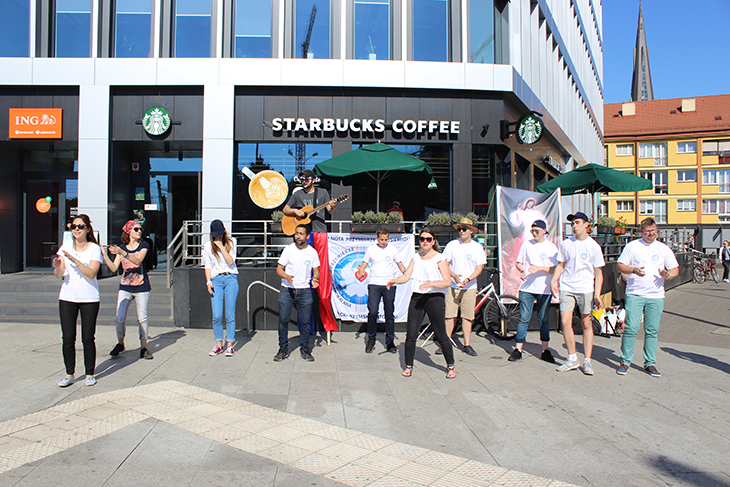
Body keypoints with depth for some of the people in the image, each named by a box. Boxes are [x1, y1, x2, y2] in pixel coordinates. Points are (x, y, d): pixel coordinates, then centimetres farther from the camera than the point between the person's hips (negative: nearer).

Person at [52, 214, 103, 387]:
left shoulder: (94, 249, -3)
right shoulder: (65, 247, 6)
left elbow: (91, 273, -14)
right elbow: (59, 275, 1)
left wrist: (75, 260, -23)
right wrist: (57, 266, -20)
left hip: (89, 298, -3)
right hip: (67, 297, 3)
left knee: (88, 338, 1)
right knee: (68, 338, 3)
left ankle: (90, 374, 15)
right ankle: (69, 374, 16)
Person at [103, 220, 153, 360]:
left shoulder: (144, 245, -1)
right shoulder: (122, 248, 9)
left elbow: (138, 260, -20)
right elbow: (114, 268, 3)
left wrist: (122, 253, -31)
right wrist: (104, 255, -8)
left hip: (142, 288, -2)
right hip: (125, 288, 2)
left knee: (142, 318, 0)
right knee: (120, 318, -4)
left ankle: (143, 348, 10)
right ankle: (120, 344, 19)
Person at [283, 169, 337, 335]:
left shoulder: (322, 192, 12)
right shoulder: (297, 195, 15)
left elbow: (330, 211, 7)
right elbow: (285, 210, 18)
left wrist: (332, 206, -16)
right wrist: (295, 211, -2)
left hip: (319, 231, -1)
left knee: (322, 266, -7)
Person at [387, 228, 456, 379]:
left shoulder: (439, 258, -3)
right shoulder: (416, 257, 13)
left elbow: (447, 282, -11)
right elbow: (406, 276, 8)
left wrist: (430, 284, -26)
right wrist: (394, 280, -12)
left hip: (435, 298, -4)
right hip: (416, 297, 4)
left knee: (441, 335, 2)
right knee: (411, 335, 1)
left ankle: (450, 366, 19)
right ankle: (408, 366, 16)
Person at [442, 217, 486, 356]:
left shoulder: (478, 247, 4)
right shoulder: (452, 245, 2)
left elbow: (479, 268, 0)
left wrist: (468, 279, -17)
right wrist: (453, 275, -17)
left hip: (469, 287, 0)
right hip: (452, 286, 0)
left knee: (467, 317, 2)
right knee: (449, 315, -3)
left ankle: (467, 345, 11)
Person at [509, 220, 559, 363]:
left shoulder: (551, 247, 2)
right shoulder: (526, 244, 9)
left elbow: (554, 269, -4)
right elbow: (518, 263, 13)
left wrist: (539, 268, -19)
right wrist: (521, 269, -8)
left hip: (544, 289, -1)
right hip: (526, 288, 1)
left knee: (544, 319, 6)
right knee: (523, 319, 1)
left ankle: (545, 351, 16)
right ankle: (518, 349, 5)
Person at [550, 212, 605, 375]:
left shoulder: (593, 246, -1)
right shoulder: (565, 244, 5)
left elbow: (598, 272, 1)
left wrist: (597, 294, -6)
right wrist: (553, 281, 1)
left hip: (586, 289, -2)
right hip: (566, 288, 2)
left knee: (587, 324, 3)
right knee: (565, 322, -5)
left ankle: (587, 361, 15)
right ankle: (572, 359, 10)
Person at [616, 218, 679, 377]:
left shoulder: (664, 249, 11)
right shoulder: (632, 246, 5)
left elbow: (675, 269, 12)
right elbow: (620, 266, 4)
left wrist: (667, 275, -10)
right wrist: (633, 270, -15)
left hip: (656, 296, 2)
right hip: (634, 294, -2)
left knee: (652, 331, 5)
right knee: (631, 329, -6)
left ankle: (650, 363, 16)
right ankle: (625, 361, 5)